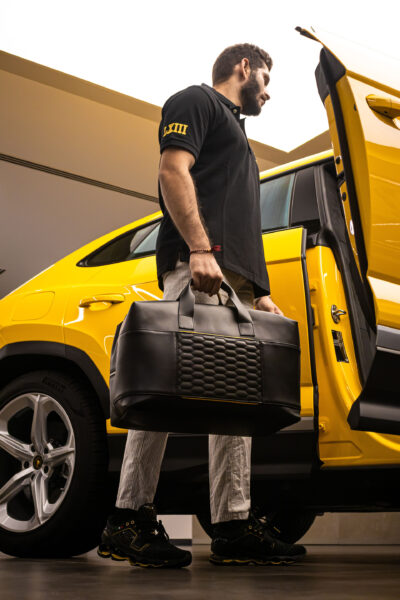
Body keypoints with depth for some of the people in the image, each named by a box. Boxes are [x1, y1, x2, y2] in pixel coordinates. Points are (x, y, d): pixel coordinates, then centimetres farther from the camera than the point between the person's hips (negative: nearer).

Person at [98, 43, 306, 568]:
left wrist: (260, 292, 22)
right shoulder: (198, 101, 10)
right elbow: (173, 171, -7)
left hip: (234, 279, 10)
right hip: (198, 269, -10)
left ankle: (235, 529, 0)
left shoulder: (237, 134, 37)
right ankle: (129, 519, -15)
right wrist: (200, 248, -20)